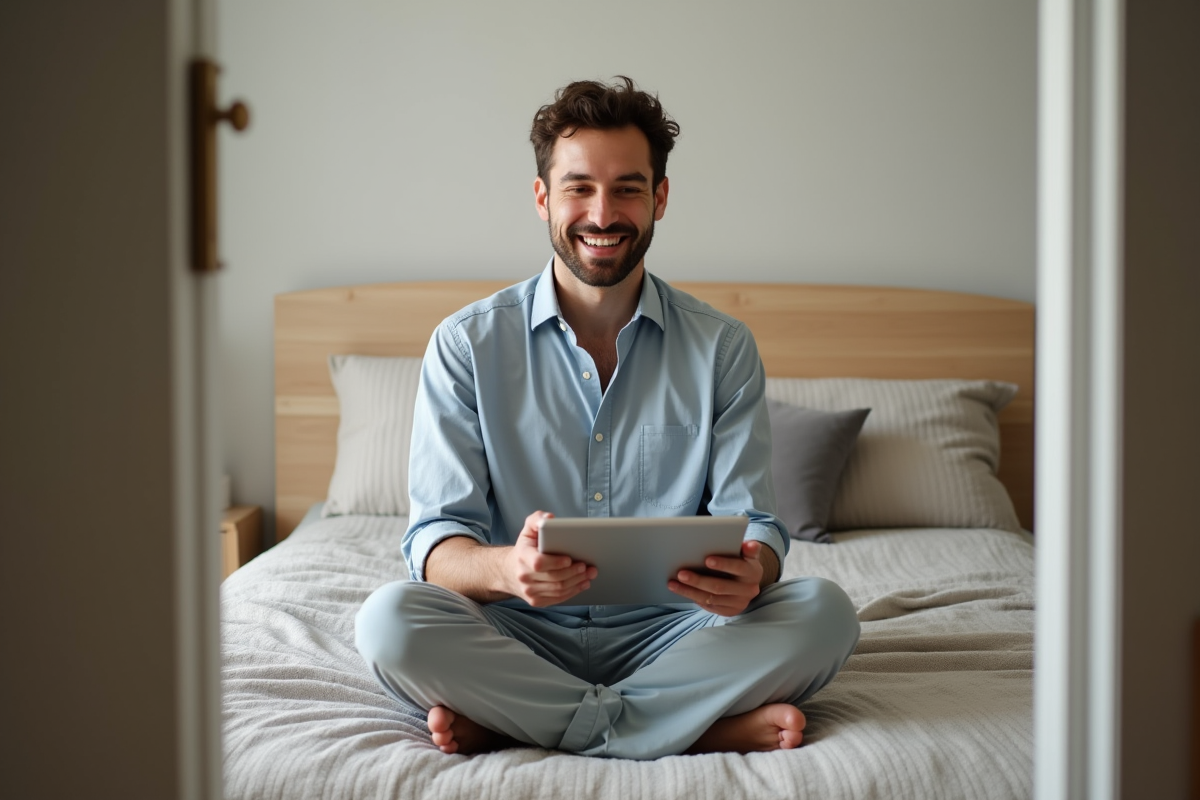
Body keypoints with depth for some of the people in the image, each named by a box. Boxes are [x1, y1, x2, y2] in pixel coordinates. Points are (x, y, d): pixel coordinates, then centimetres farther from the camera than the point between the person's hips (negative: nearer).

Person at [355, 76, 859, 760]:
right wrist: (505, 568, -31)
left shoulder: (724, 348, 3)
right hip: (521, 636, -1)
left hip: (665, 636, 2)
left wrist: (750, 571, -27)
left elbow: (753, 522, 0)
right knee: (390, 619, -30)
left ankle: (506, 723, -22)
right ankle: (707, 728, -23)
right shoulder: (466, 346, 0)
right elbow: (437, 538, -6)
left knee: (825, 613, -26)